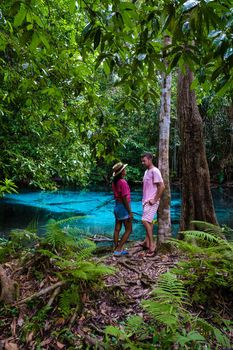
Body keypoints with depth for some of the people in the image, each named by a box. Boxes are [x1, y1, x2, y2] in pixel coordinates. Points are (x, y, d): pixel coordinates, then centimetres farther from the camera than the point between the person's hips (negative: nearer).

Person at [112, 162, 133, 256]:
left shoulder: (115, 182, 5)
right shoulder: (123, 182, -21)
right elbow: (125, 198, -22)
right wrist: (130, 212, -17)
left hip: (117, 206, 8)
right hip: (124, 207, -8)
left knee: (117, 229, 12)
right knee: (128, 230, 3)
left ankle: (116, 249, 20)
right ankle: (118, 249, 2)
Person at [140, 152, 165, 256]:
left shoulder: (155, 171, -14)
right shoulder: (146, 171, 15)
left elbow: (162, 186, -20)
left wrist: (155, 200, -18)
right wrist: (144, 199, 13)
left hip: (151, 201, -9)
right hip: (146, 201, 9)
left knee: (145, 220, -15)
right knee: (149, 221, 15)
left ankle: (151, 245, -10)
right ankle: (147, 242, 24)